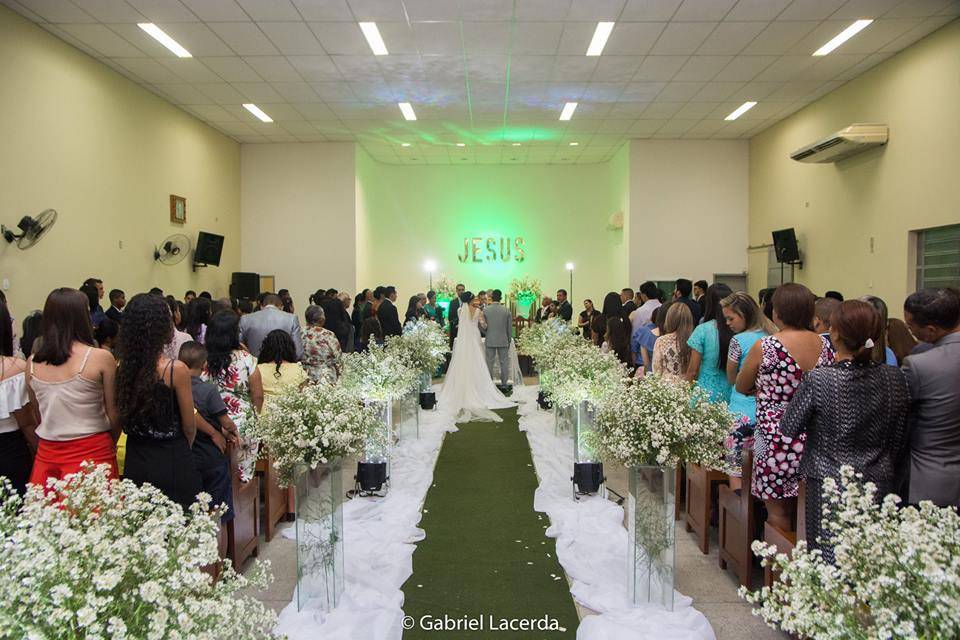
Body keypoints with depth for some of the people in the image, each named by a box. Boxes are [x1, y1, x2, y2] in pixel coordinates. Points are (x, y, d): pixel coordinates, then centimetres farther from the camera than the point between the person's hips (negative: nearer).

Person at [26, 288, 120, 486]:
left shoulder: (32, 363, 1)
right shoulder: (101, 358, -11)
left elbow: (38, 414, 11)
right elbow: (114, 413, -5)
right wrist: (110, 444, 11)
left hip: (47, 456, 4)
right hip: (92, 453, -4)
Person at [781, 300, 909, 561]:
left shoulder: (819, 380, -17)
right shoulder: (895, 378, -4)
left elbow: (788, 429, -7)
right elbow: (899, 440, 6)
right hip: (880, 484, 4)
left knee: (829, 563, 7)